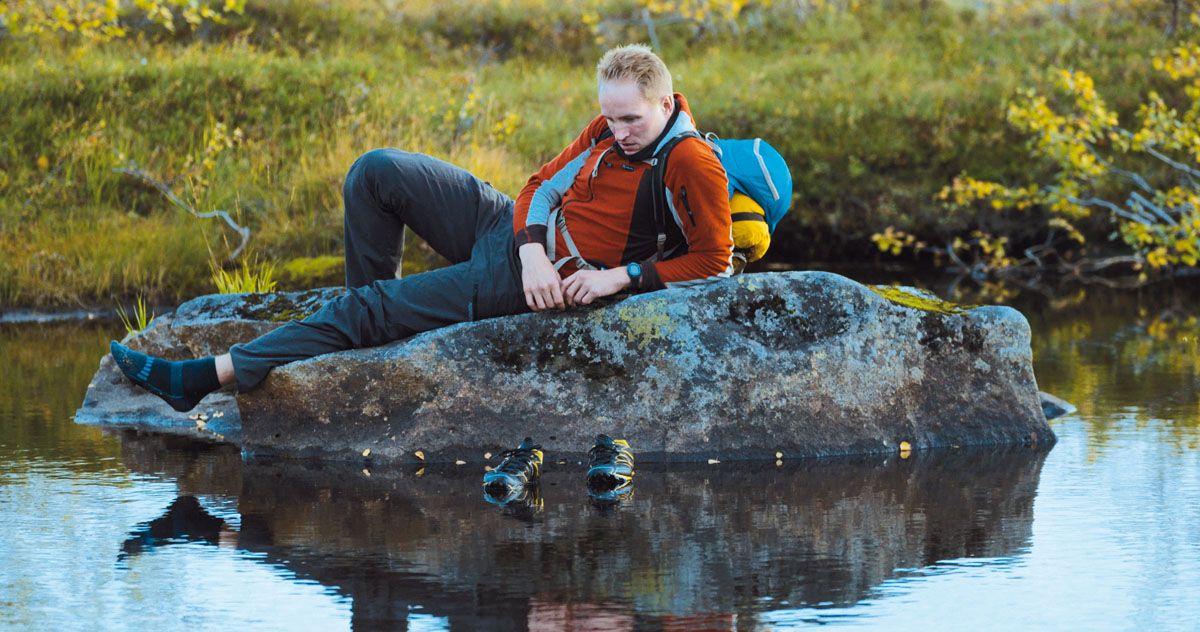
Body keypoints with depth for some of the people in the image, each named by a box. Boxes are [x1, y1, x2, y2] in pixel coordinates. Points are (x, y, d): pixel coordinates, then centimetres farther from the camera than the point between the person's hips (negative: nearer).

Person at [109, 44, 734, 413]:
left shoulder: (693, 166, -17)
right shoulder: (611, 130, 5)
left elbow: (713, 259, -15)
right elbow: (543, 186, 6)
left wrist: (620, 276, -23)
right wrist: (532, 249, -14)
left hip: (519, 287, -8)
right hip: (512, 229, 8)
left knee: (365, 310, -14)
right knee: (378, 171, -1)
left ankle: (209, 375, -12)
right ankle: (374, 326, 11)